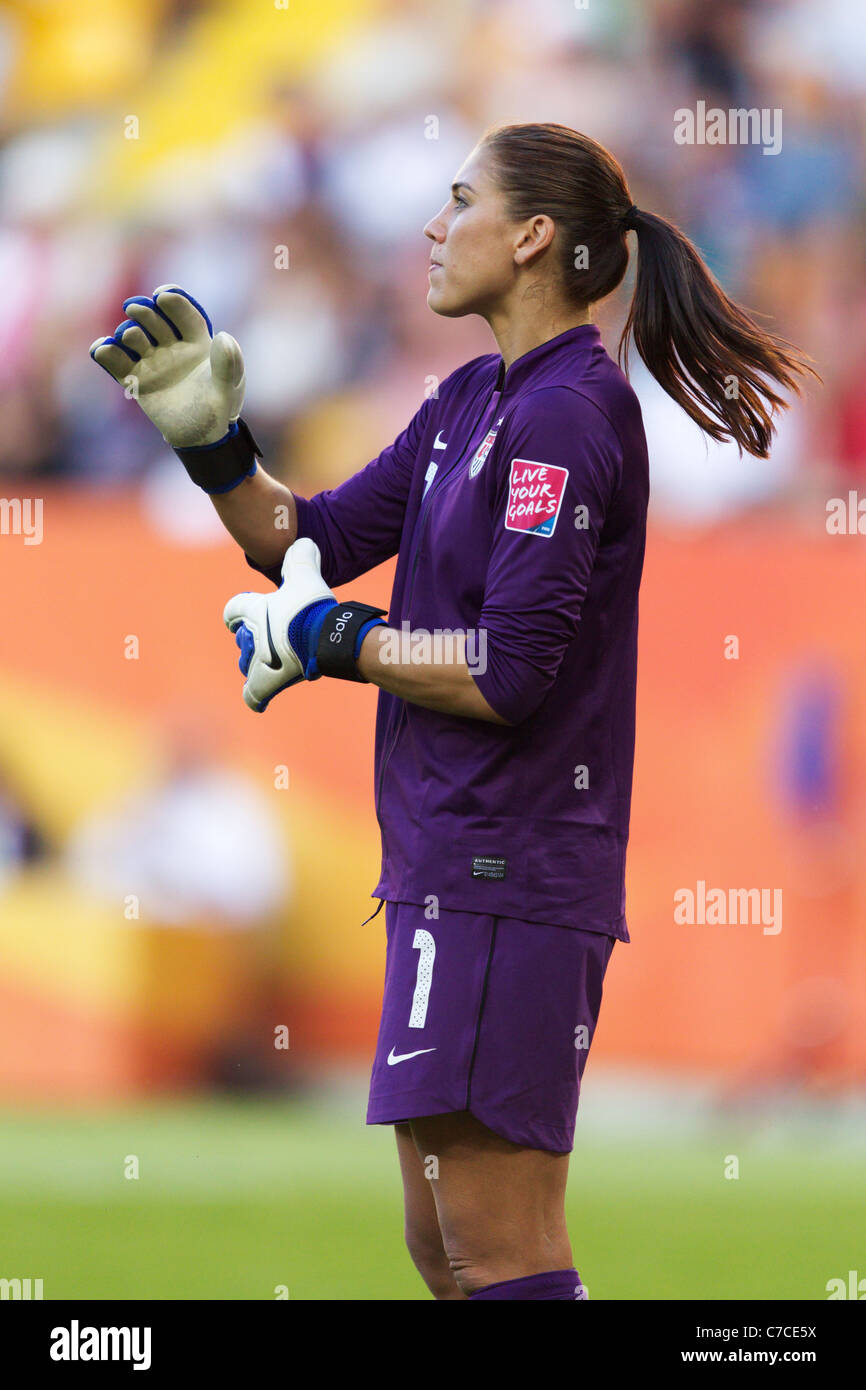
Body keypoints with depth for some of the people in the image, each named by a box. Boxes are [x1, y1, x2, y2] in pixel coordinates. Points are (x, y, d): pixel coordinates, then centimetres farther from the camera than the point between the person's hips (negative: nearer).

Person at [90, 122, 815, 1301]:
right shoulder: (474, 401, 15)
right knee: (443, 1245, 15)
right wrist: (209, 436, 6)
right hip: (450, 861, 10)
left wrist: (330, 639, -9)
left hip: (505, 871, -10)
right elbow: (317, 542, 20)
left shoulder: (567, 414, -14)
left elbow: (508, 672, -21)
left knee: (500, 1250, -10)